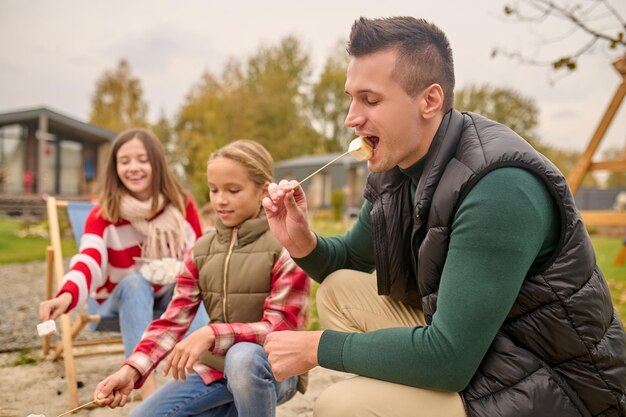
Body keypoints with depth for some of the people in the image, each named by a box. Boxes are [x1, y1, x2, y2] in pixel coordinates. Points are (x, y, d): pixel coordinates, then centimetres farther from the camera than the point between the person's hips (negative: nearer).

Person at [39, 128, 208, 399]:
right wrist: (66, 295, -56)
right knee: (134, 282, -36)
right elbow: (88, 261, -34)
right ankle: (149, 394, -45)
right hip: (122, 300, -1)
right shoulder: (103, 214, -17)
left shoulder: (181, 205, -11)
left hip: (173, 296, 1)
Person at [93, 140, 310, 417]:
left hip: (272, 367, -6)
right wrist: (132, 369, -18)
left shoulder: (285, 247, -13)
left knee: (243, 355, -38)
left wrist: (212, 334, -32)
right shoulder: (202, 249, 3)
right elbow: (173, 320, -2)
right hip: (214, 368, 6)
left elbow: (281, 328, -19)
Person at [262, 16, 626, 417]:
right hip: (461, 341, 8)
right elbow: (350, 261, 13)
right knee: (340, 288, 3)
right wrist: (302, 241, -9)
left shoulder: (498, 185, -27)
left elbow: (447, 356, -28)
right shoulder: (394, 168, -2)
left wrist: (319, 346, -17)